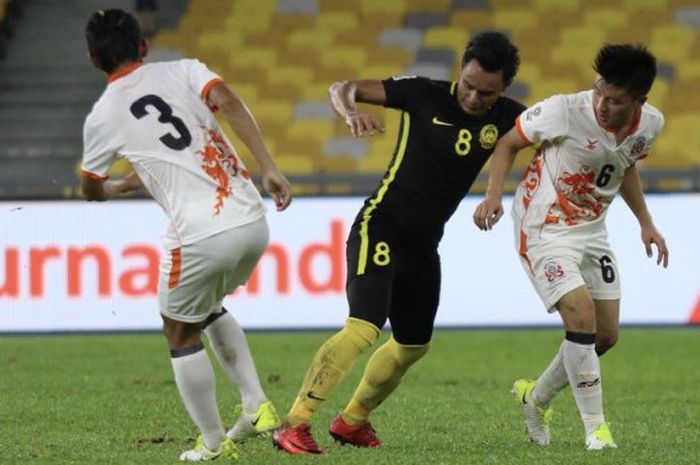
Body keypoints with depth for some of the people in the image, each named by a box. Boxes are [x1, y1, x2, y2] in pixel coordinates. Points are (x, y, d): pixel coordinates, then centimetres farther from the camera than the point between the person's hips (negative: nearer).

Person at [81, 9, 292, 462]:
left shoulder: (102, 117, 8)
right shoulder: (183, 71, 11)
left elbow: (93, 189, 23)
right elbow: (229, 102, -9)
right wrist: (270, 169, -10)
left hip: (200, 237, -4)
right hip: (252, 222, 4)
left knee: (181, 333, 19)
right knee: (209, 308, 31)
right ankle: (257, 405, 23)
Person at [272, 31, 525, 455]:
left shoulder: (504, 118, -1)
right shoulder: (424, 95, -12)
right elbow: (343, 88, -10)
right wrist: (351, 110, -33)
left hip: (423, 246, 7)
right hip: (380, 229, -7)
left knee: (413, 346, 17)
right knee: (363, 329, -23)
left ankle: (353, 420, 38)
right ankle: (294, 425, -23)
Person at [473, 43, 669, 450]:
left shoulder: (650, 124, -8)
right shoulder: (565, 111, -25)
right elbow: (510, 142, -10)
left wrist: (646, 223, 13)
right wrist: (493, 195, -22)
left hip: (591, 229, 6)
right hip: (544, 228, -6)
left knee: (606, 335, 8)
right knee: (582, 316, -20)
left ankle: (538, 397, 31)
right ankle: (596, 427, -8)